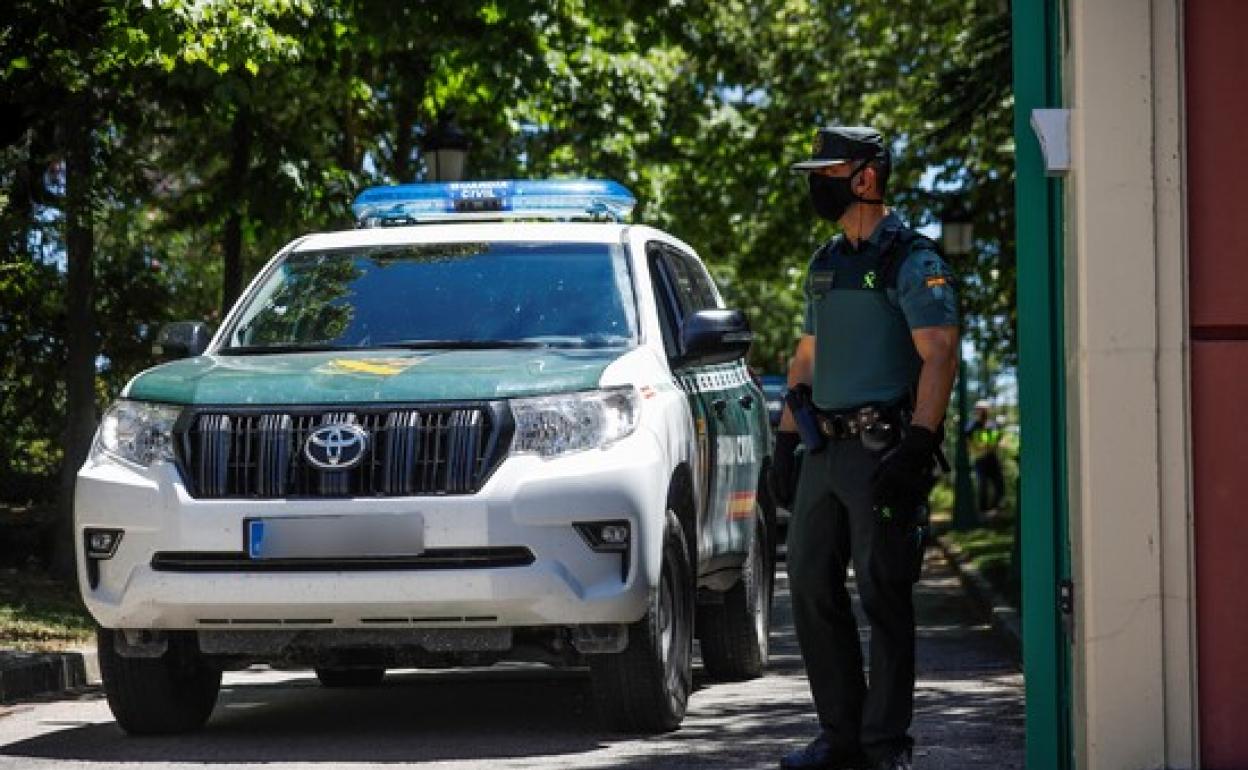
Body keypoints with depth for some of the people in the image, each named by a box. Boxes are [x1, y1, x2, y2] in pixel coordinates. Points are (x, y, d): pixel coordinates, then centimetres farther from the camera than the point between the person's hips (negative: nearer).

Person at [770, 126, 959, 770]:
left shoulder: (912, 260, -6)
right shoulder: (825, 265, 18)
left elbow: (939, 357, -14)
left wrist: (915, 450, -21)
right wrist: (785, 443, 17)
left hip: (883, 449, -8)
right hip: (825, 450, 8)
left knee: (883, 595, -5)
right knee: (811, 586, 7)